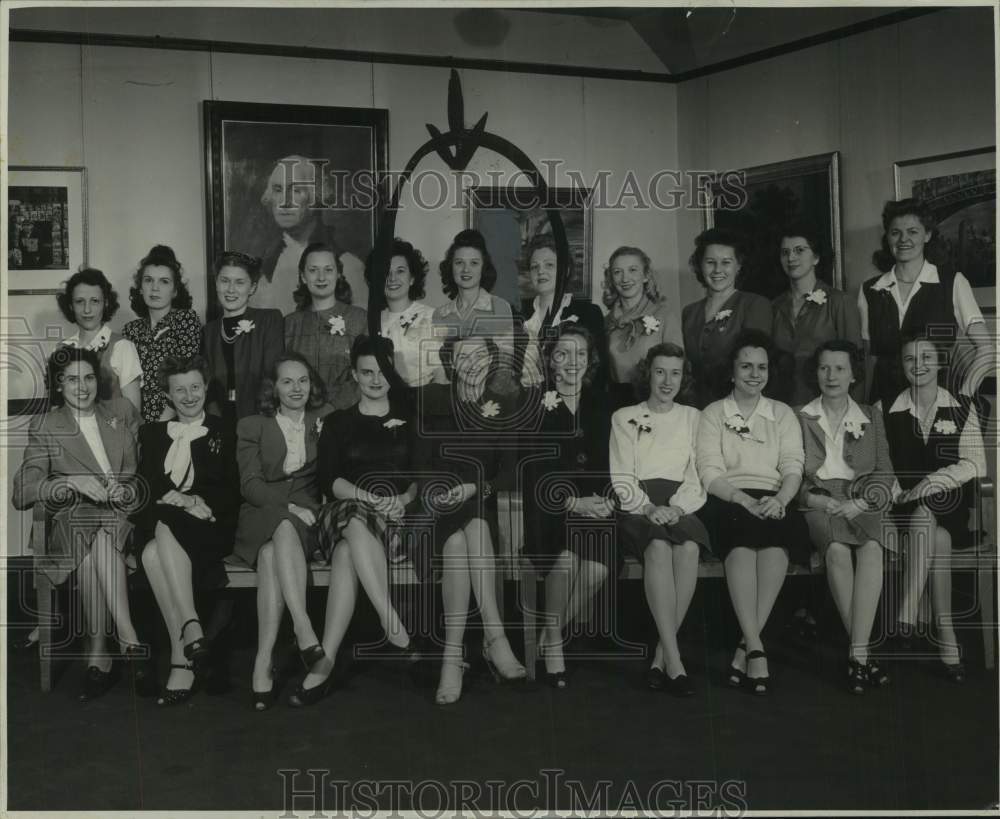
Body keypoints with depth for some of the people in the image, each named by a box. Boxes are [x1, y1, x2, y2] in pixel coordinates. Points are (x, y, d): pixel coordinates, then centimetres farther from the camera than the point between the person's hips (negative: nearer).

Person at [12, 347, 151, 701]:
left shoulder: (122, 411, 16)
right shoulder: (44, 427, 8)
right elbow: (21, 492, -4)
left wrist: (129, 488, -9)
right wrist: (75, 482, -20)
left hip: (123, 513, 1)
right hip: (74, 518, -1)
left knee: (100, 540, -34)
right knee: (93, 540, -36)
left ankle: (98, 657, -32)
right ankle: (131, 643, -34)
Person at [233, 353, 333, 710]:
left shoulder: (326, 419, 18)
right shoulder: (252, 426, 14)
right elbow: (250, 484, 0)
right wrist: (287, 506, -15)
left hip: (309, 513, 0)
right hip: (263, 515, 1)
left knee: (275, 548, -34)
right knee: (272, 550, -36)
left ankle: (264, 660, -42)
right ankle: (304, 631, -45)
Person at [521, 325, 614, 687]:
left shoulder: (600, 402, 14)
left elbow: (609, 461, 13)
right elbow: (534, 471, -5)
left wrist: (605, 497, -6)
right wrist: (572, 502, -16)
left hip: (594, 504, 3)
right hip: (549, 507, -3)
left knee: (599, 566, -24)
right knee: (568, 554, -31)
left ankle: (552, 634, -1)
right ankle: (552, 642, -11)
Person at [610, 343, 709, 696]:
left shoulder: (693, 418, 20)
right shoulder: (625, 418, 16)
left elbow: (697, 477, 9)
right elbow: (622, 478, 5)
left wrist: (676, 508, -11)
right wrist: (649, 507, -14)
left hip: (680, 506, 1)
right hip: (637, 505, -1)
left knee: (689, 547, -34)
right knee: (658, 546, -35)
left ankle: (661, 656, -28)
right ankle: (674, 660, -37)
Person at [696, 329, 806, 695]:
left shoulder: (783, 414, 20)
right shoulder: (713, 414, 13)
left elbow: (793, 467, 7)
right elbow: (710, 473, 0)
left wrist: (780, 499, -15)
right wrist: (744, 500, -18)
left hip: (773, 501, 1)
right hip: (727, 501, -1)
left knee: (776, 540, -34)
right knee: (742, 538, -36)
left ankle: (745, 645, -34)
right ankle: (755, 647, -40)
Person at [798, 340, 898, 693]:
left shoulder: (872, 417, 19)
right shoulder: (800, 418, 15)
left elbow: (884, 474, 12)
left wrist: (862, 502, -7)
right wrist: (813, 498, -10)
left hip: (861, 504, 1)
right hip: (817, 503, -1)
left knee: (871, 547, -35)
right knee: (837, 550, -35)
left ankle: (857, 654, -37)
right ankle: (862, 651, -30)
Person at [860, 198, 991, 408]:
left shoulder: (954, 284, 0)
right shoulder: (869, 291, 6)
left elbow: (985, 349, -4)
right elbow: (869, 355, 10)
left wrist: (960, 399, -12)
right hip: (885, 399, 2)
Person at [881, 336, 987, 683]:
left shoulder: (962, 407, 5)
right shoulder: (887, 410, 8)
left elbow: (976, 465, -2)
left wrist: (932, 482, -15)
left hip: (949, 498, 0)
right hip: (905, 501, 0)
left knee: (926, 517, -32)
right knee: (937, 535, -30)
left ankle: (907, 614, -27)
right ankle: (945, 635, -30)